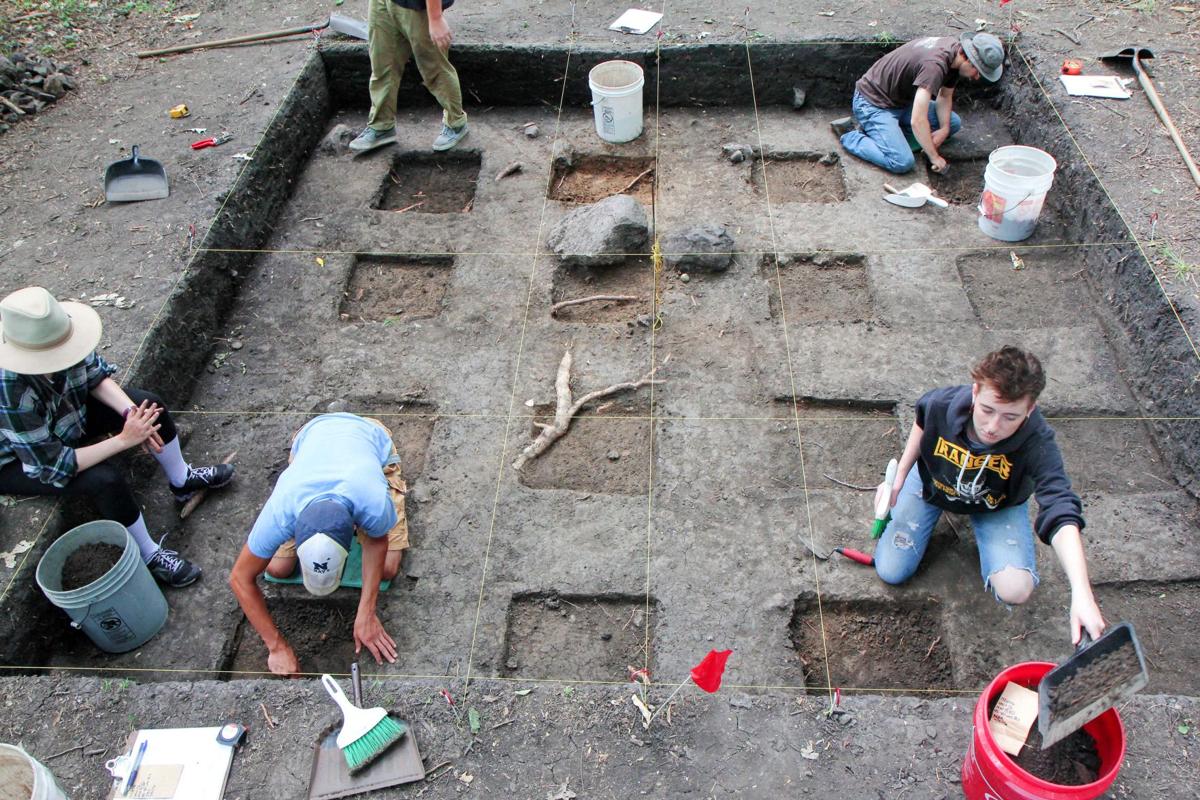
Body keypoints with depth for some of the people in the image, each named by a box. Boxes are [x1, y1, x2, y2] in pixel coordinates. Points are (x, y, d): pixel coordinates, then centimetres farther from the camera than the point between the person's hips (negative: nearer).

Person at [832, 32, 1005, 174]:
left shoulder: (955, 50, -4)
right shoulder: (935, 65, -33)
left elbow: (945, 95, 10)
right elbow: (917, 121, -37)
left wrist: (944, 129, -7)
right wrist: (934, 157, -25)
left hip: (902, 100, 10)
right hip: (873, 103, -10)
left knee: (953, 123, 6)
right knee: (903, 162, -25)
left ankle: (891, 138, 4)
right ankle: (851, 136, -4)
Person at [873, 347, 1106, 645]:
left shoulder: (1036, 443, -40)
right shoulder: (942, 404, -35)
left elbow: (1061, 513, -49)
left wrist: (1082, 594, -61)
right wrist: (900, 475, -8)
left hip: (997, 505, -1)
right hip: (931, 485, 1)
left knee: (1016, 591, -18)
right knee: (891, 572, -4)